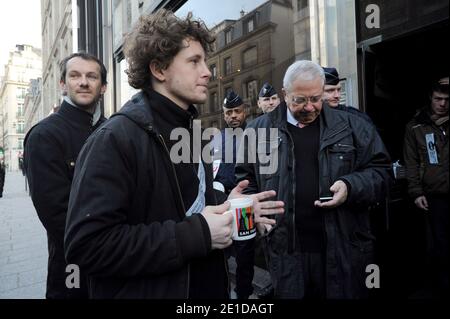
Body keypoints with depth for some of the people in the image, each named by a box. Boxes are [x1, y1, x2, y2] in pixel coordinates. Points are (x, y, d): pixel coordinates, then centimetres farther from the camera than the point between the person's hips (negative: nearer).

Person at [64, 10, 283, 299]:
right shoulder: (116, 139, -20)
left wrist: (227, 210, -2)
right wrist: (194, 235, -27)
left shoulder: (188, 132, 7)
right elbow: (88, 244, -27)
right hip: (146, 291, -7)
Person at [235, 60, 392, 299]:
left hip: (344, 248, 1)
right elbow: (245, 178, 11)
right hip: (285, 248, 0)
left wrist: (350, 187, -13)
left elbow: (379, 170, 6)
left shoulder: (351, 127, 3)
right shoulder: (258, 130, 4)